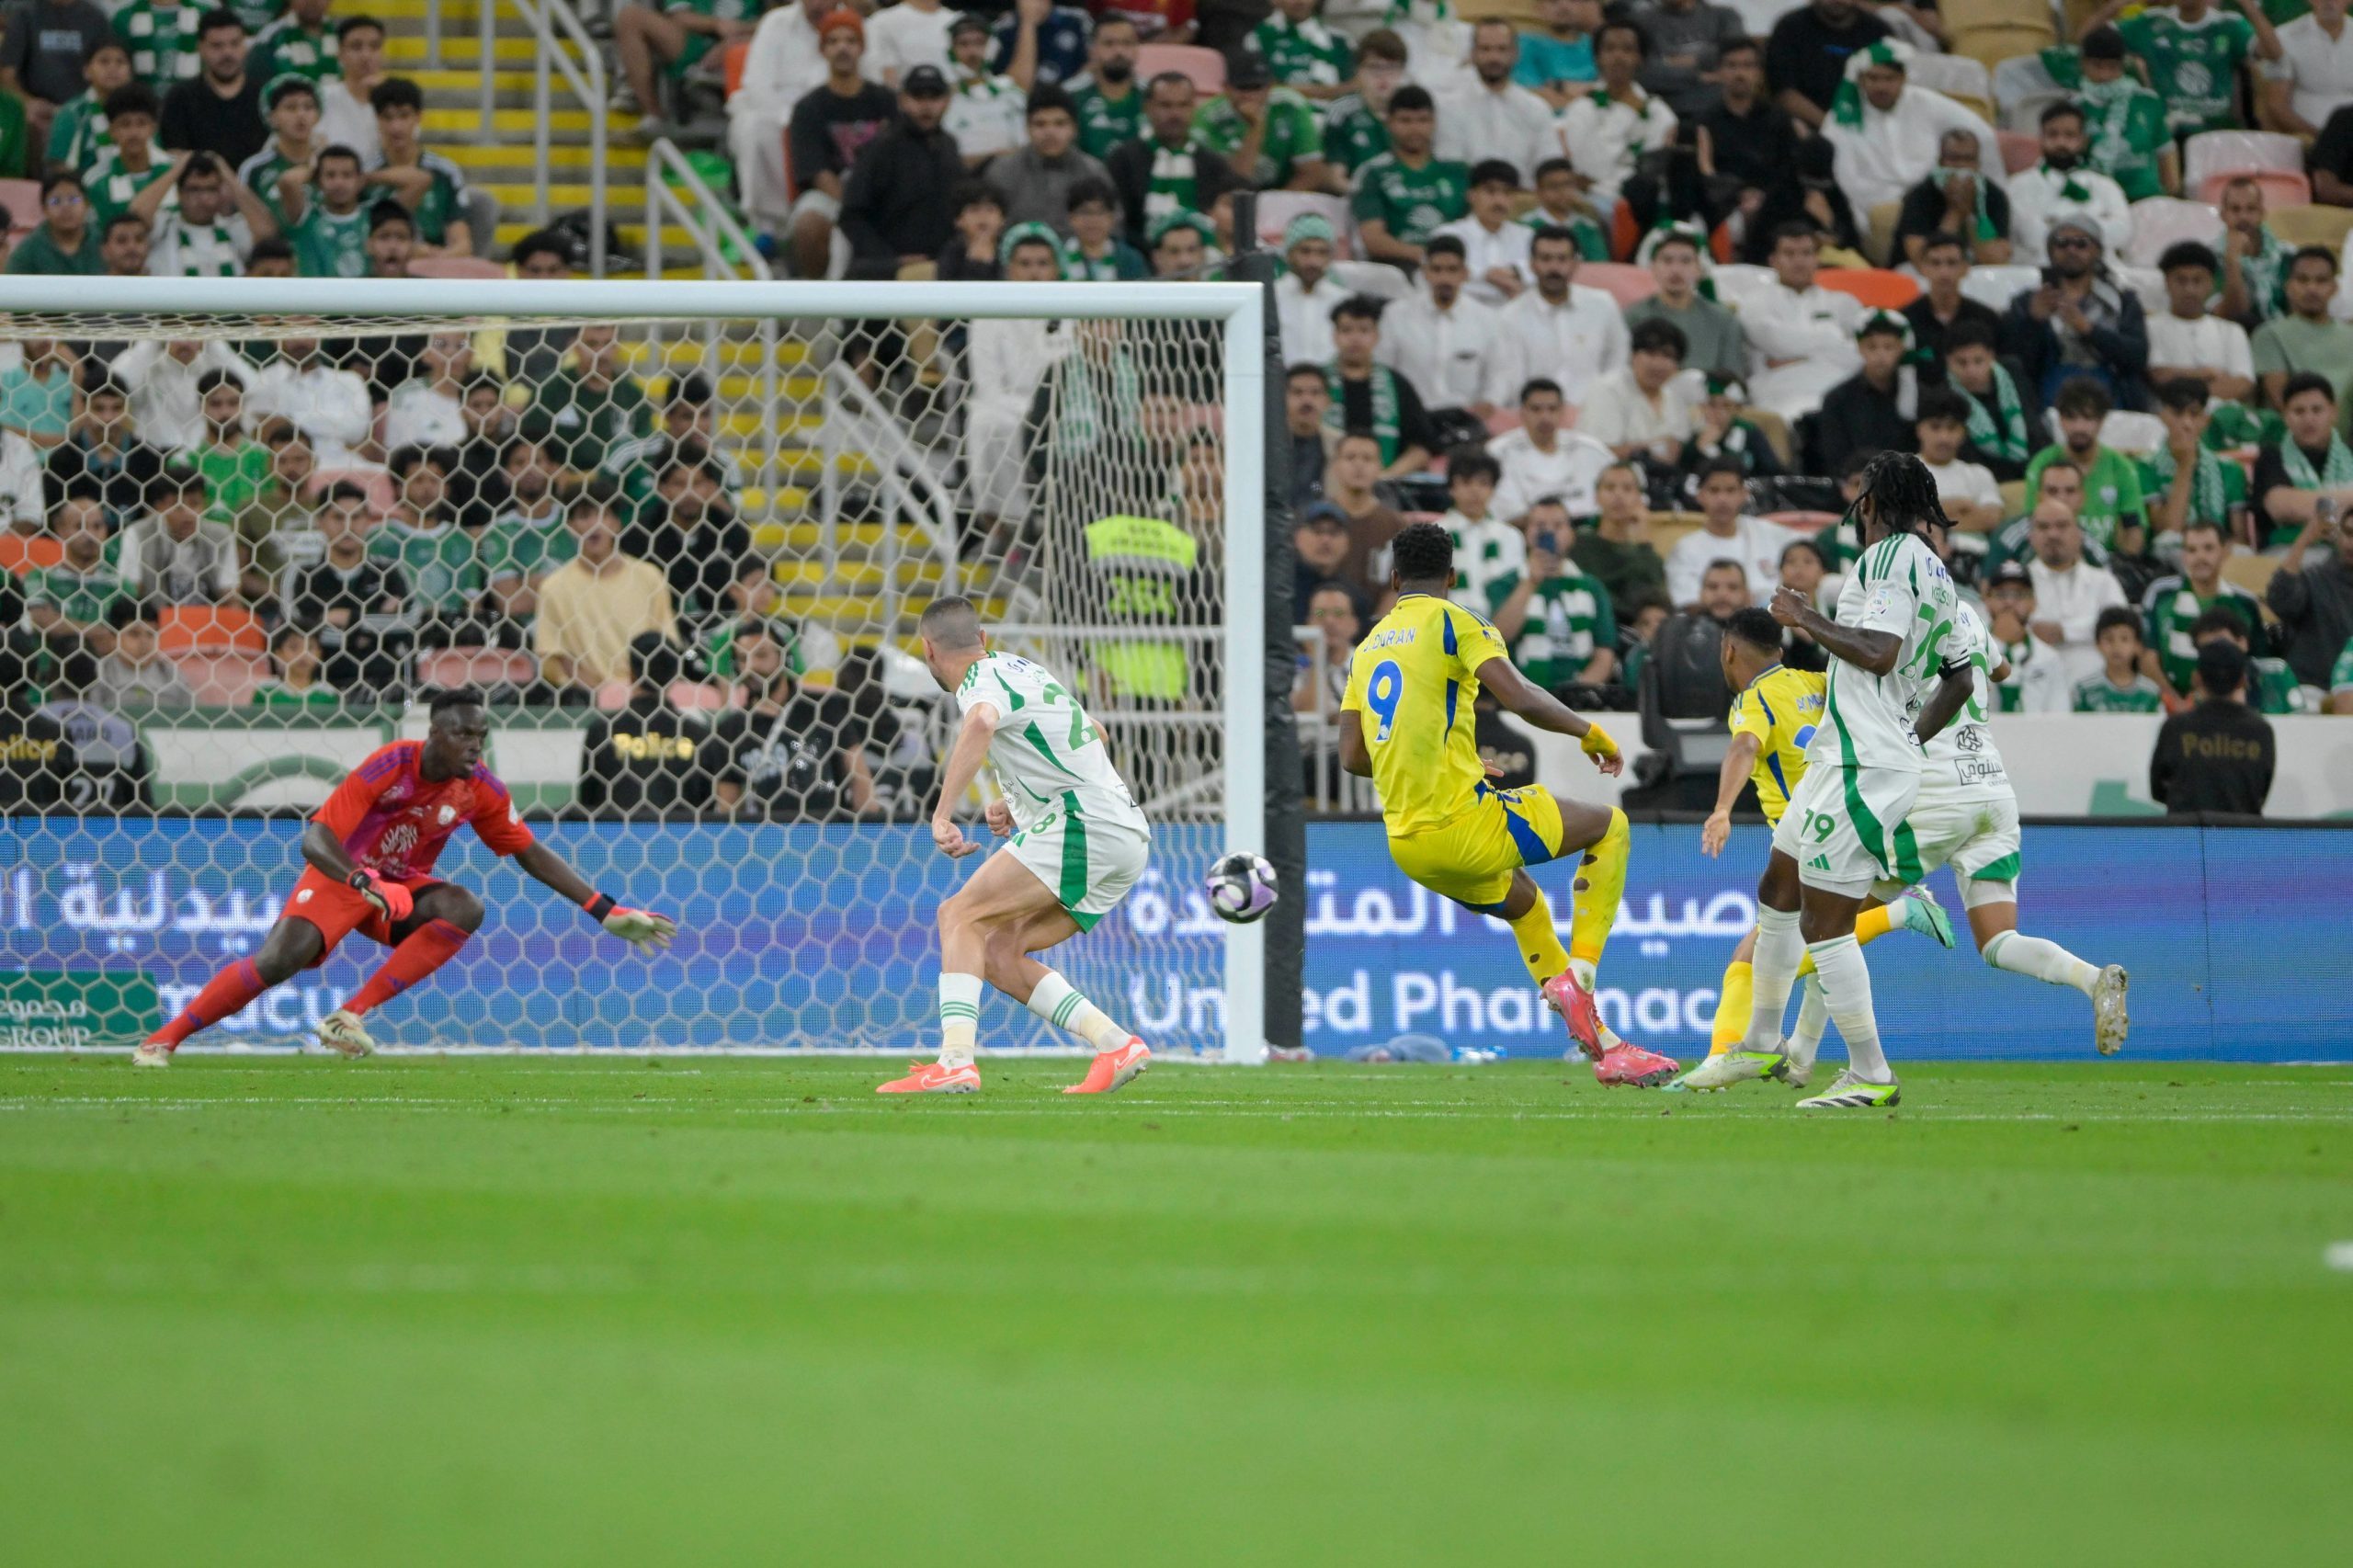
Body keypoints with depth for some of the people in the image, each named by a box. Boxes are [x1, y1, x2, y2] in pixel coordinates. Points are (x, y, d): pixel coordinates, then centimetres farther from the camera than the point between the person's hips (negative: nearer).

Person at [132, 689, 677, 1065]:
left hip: (404, 885, 5)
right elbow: (315, 839, -28)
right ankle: (164, 1039, -12)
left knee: (465, 909, -27)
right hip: (341, 875, -5)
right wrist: (367, 884, -45)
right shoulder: (389, 768, -25)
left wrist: (605, 910, -3)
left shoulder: (480, 788, -10)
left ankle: (350, 1017, -26)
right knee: (278, 961, -28)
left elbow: (531, 854, 2)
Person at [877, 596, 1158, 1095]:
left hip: (1084, 825, -9)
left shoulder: (985, 681, -7)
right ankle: (1117, 1045, -1)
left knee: (960, 916, -9)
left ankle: (955, 1064, -22)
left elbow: (981, 723, -34)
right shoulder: (1021, 669, 23)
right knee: (997, 952, 9)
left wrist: (943, 813, -34)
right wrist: (1018, 801, 32)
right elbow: (1093, 738, 37)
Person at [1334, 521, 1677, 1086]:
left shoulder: (1368, 648, 16)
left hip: (1405, 844, 7)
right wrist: (1591, 732, -3)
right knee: (1611, 826, 11)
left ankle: (1605, 1048, 28)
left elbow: (1352, 756, 16)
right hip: (1461, 824, -7)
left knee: (1523, 903, 32)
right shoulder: (1455, 623, -4)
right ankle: (1577, 976, -3)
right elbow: (1522, 699, -18)